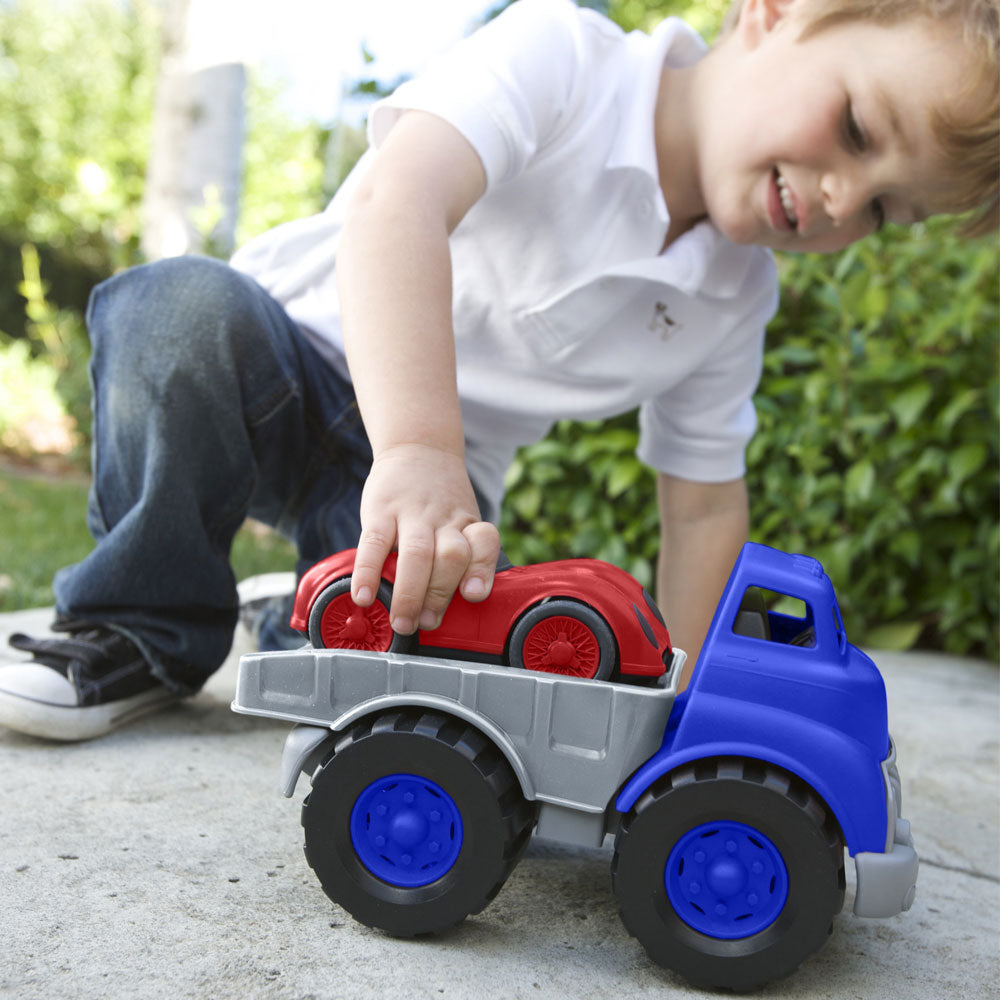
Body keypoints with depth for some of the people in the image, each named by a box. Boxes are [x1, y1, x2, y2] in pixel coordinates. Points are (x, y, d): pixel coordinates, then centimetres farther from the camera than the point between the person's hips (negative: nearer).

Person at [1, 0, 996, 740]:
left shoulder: (733, 302, -3)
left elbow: (704, 502, 4)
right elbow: (397, 197, -38)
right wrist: (418, 446, -51)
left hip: (436, 482, 3)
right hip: (301, 358, -2)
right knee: (188, 309, -36)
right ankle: (143, 630, -11)